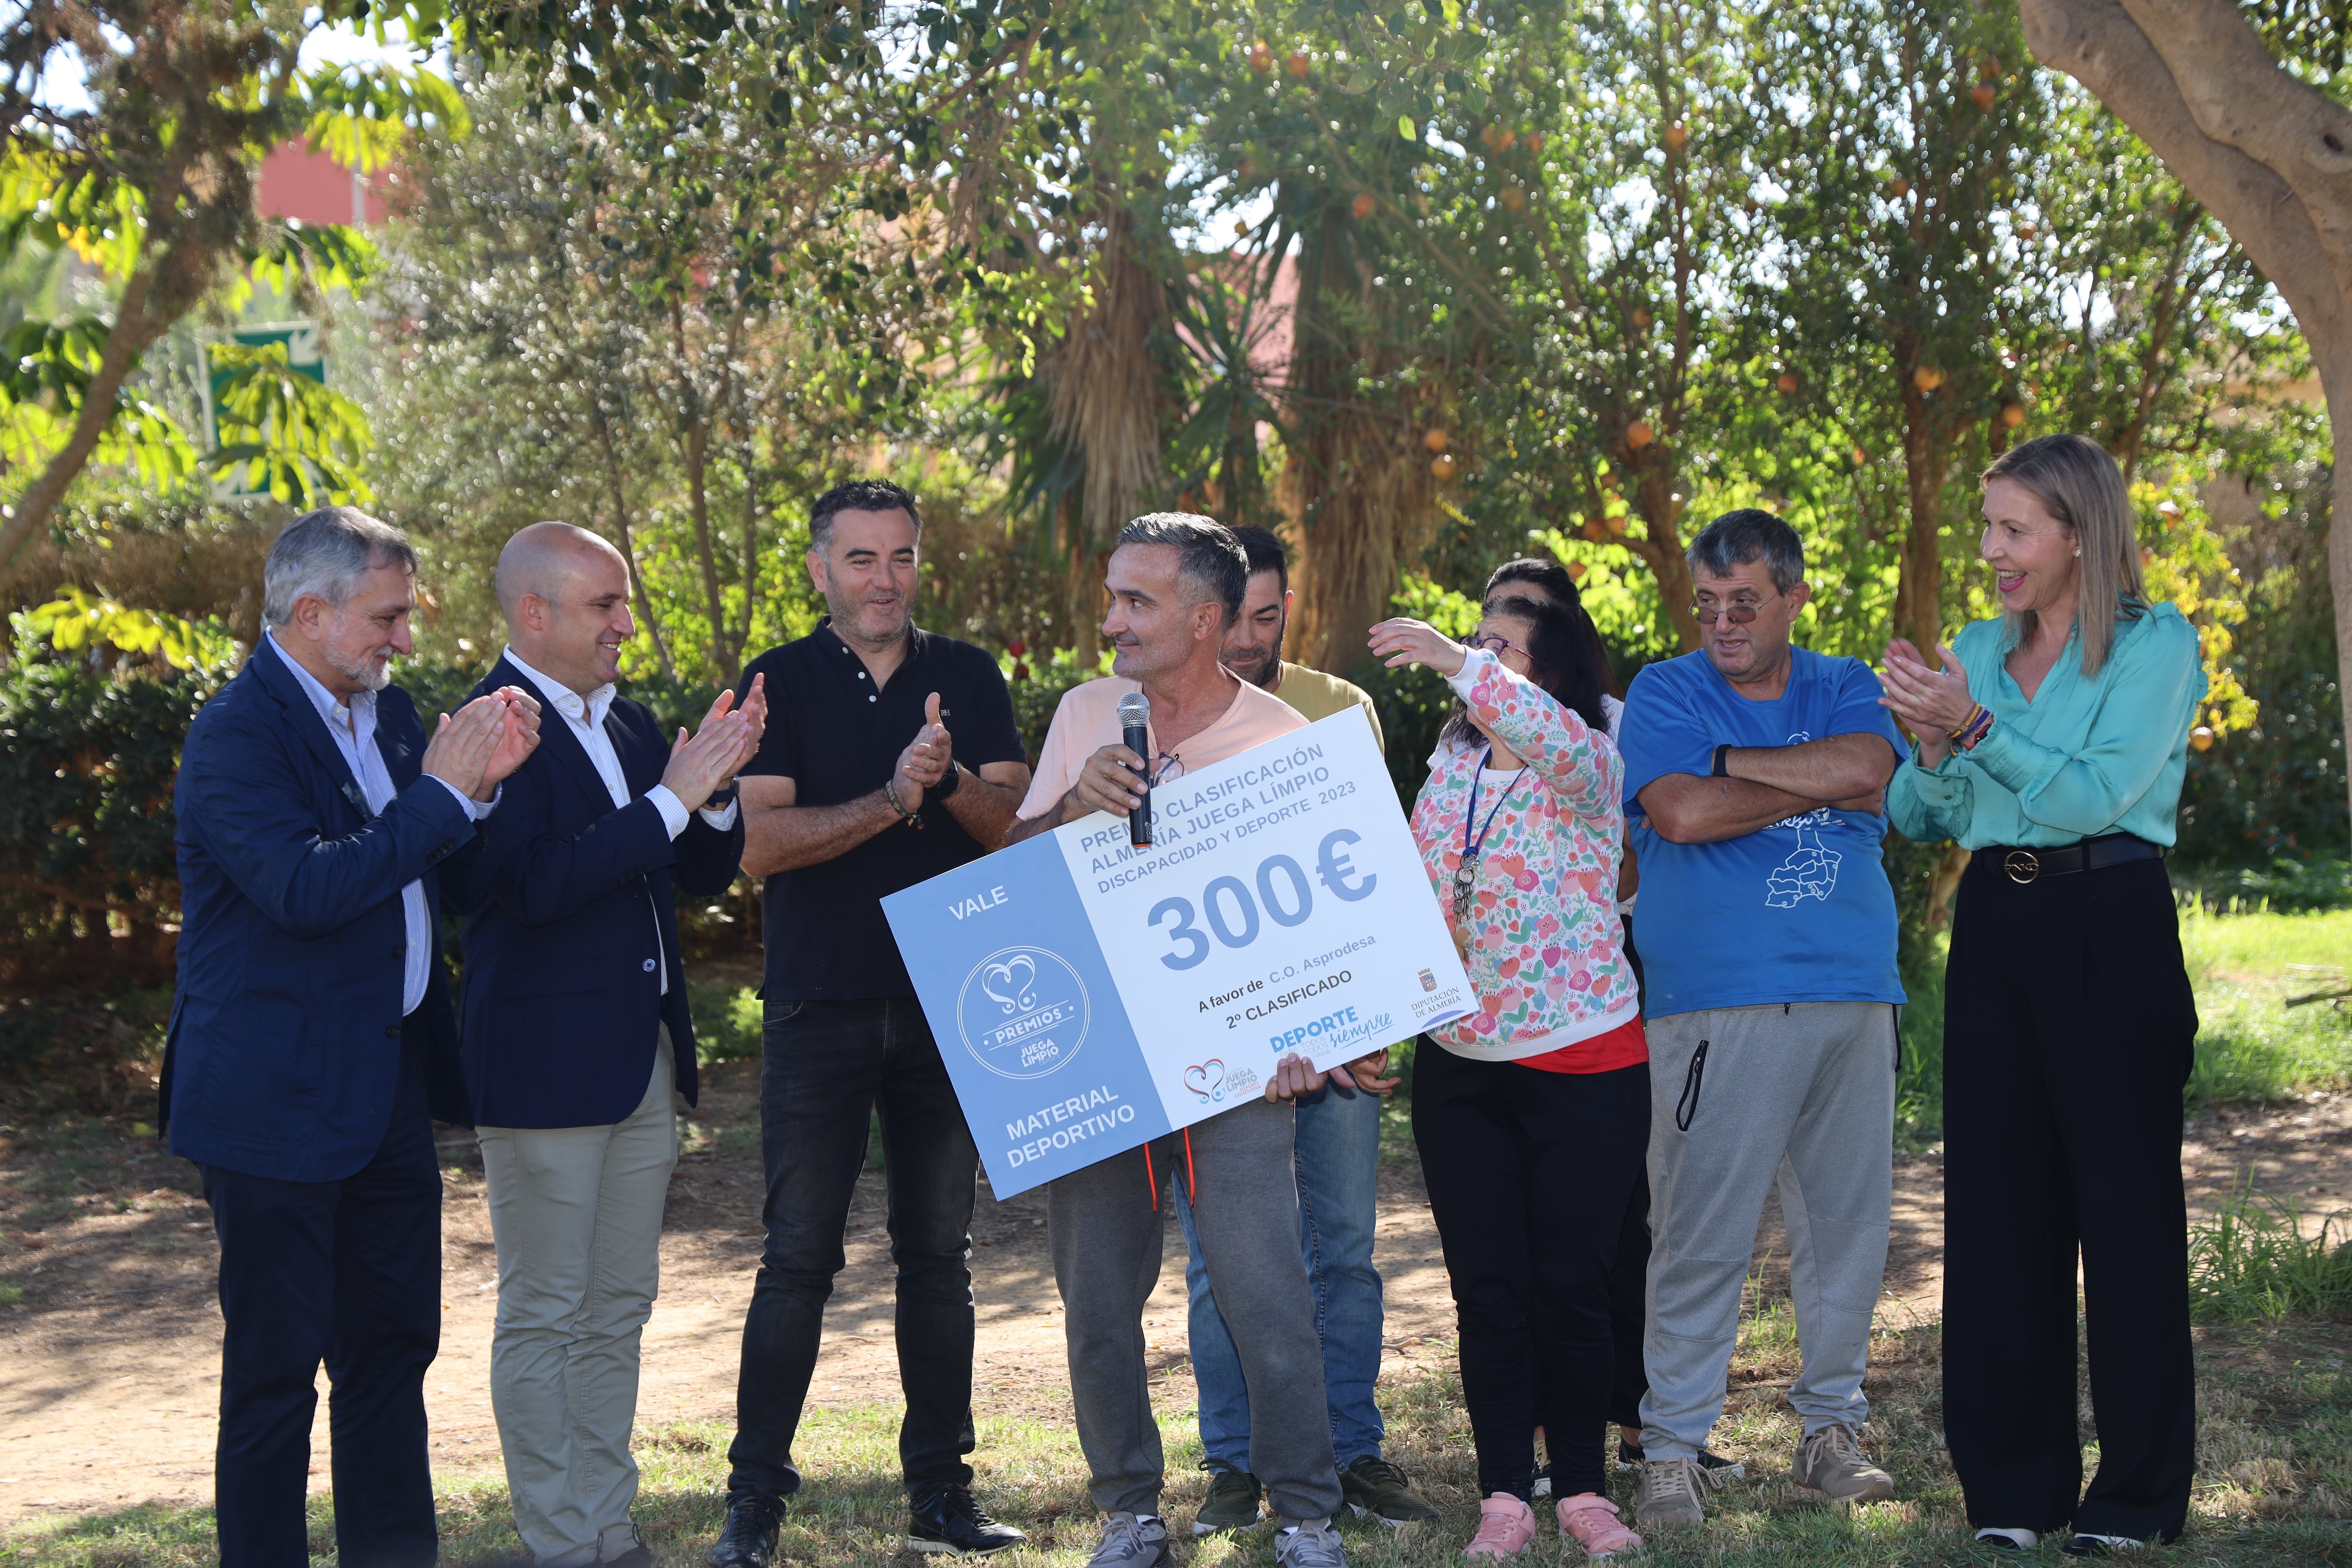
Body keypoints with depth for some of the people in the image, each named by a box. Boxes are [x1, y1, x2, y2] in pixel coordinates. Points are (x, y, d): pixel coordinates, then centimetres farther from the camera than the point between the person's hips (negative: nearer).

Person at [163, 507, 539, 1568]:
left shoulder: (388, 713, 11)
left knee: (394, 1343, 16)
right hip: (277, 1102, -8)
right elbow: (308, 890, -28)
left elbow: (453, 885, 14)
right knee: (276, 1365, 1)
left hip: (390, 1085, 8)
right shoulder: (236, 735, -15)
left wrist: (483, 786, -4)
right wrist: (441, 792, -22)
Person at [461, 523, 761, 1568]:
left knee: (617, 1311, 14)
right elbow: (536, 884, -25)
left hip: (645, 1059, 8)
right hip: (546, 1068, -8)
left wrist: (715, 785, -3)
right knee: (544, 1318, 1)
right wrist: (671, 796, -22)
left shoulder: (627, 724, 13)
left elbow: (705, 875, 15)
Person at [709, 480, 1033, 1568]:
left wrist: (952, 780, -20)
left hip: (948, 1005, 3)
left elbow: (1019, 824, 0)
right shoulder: (778, 685, 1)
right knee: (798, 1259, -2)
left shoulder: (969, 680, 8)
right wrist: (893, 799, -21)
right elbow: (759, 843, -11)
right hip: (819, 1010, -2)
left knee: (939, 1254, 8)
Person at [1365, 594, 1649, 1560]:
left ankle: (1583, 1491, 14)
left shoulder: (1589, 767, -8)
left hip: (1584, 1067, -5)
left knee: (1571, 1290, 1)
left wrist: (1455, 661, -38)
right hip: (1457, 1066, 5)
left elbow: (1549, 732, -33)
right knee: (1488, 1292, 4)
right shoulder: (1453, 764, 9)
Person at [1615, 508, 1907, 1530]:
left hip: (1852, 996, 4)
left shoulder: (1847, 689, 14)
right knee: (1700, 1235, -7)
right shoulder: (1664, 693, 6)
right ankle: (1672, 1451, 0)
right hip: (1714, 1003, -3)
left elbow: (1866, 769, -9)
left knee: (1849, 1223, 6)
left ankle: (1832, 1430, 19)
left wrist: (1730, 759, -5)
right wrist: (1823, 783, -4)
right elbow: (1681, 811, -12)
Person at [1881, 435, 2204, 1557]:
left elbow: (2095, 793, -15)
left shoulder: (2155, 646, -4)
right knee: (1997, 1203, 6)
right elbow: (1919, 818, 9)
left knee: (2125, 1202, -1)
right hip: (1995, 928, 6)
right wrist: (1930, 747, -10)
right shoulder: (1978, 651, 12)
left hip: (2111, 929, -5)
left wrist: (1975, 727, -21)